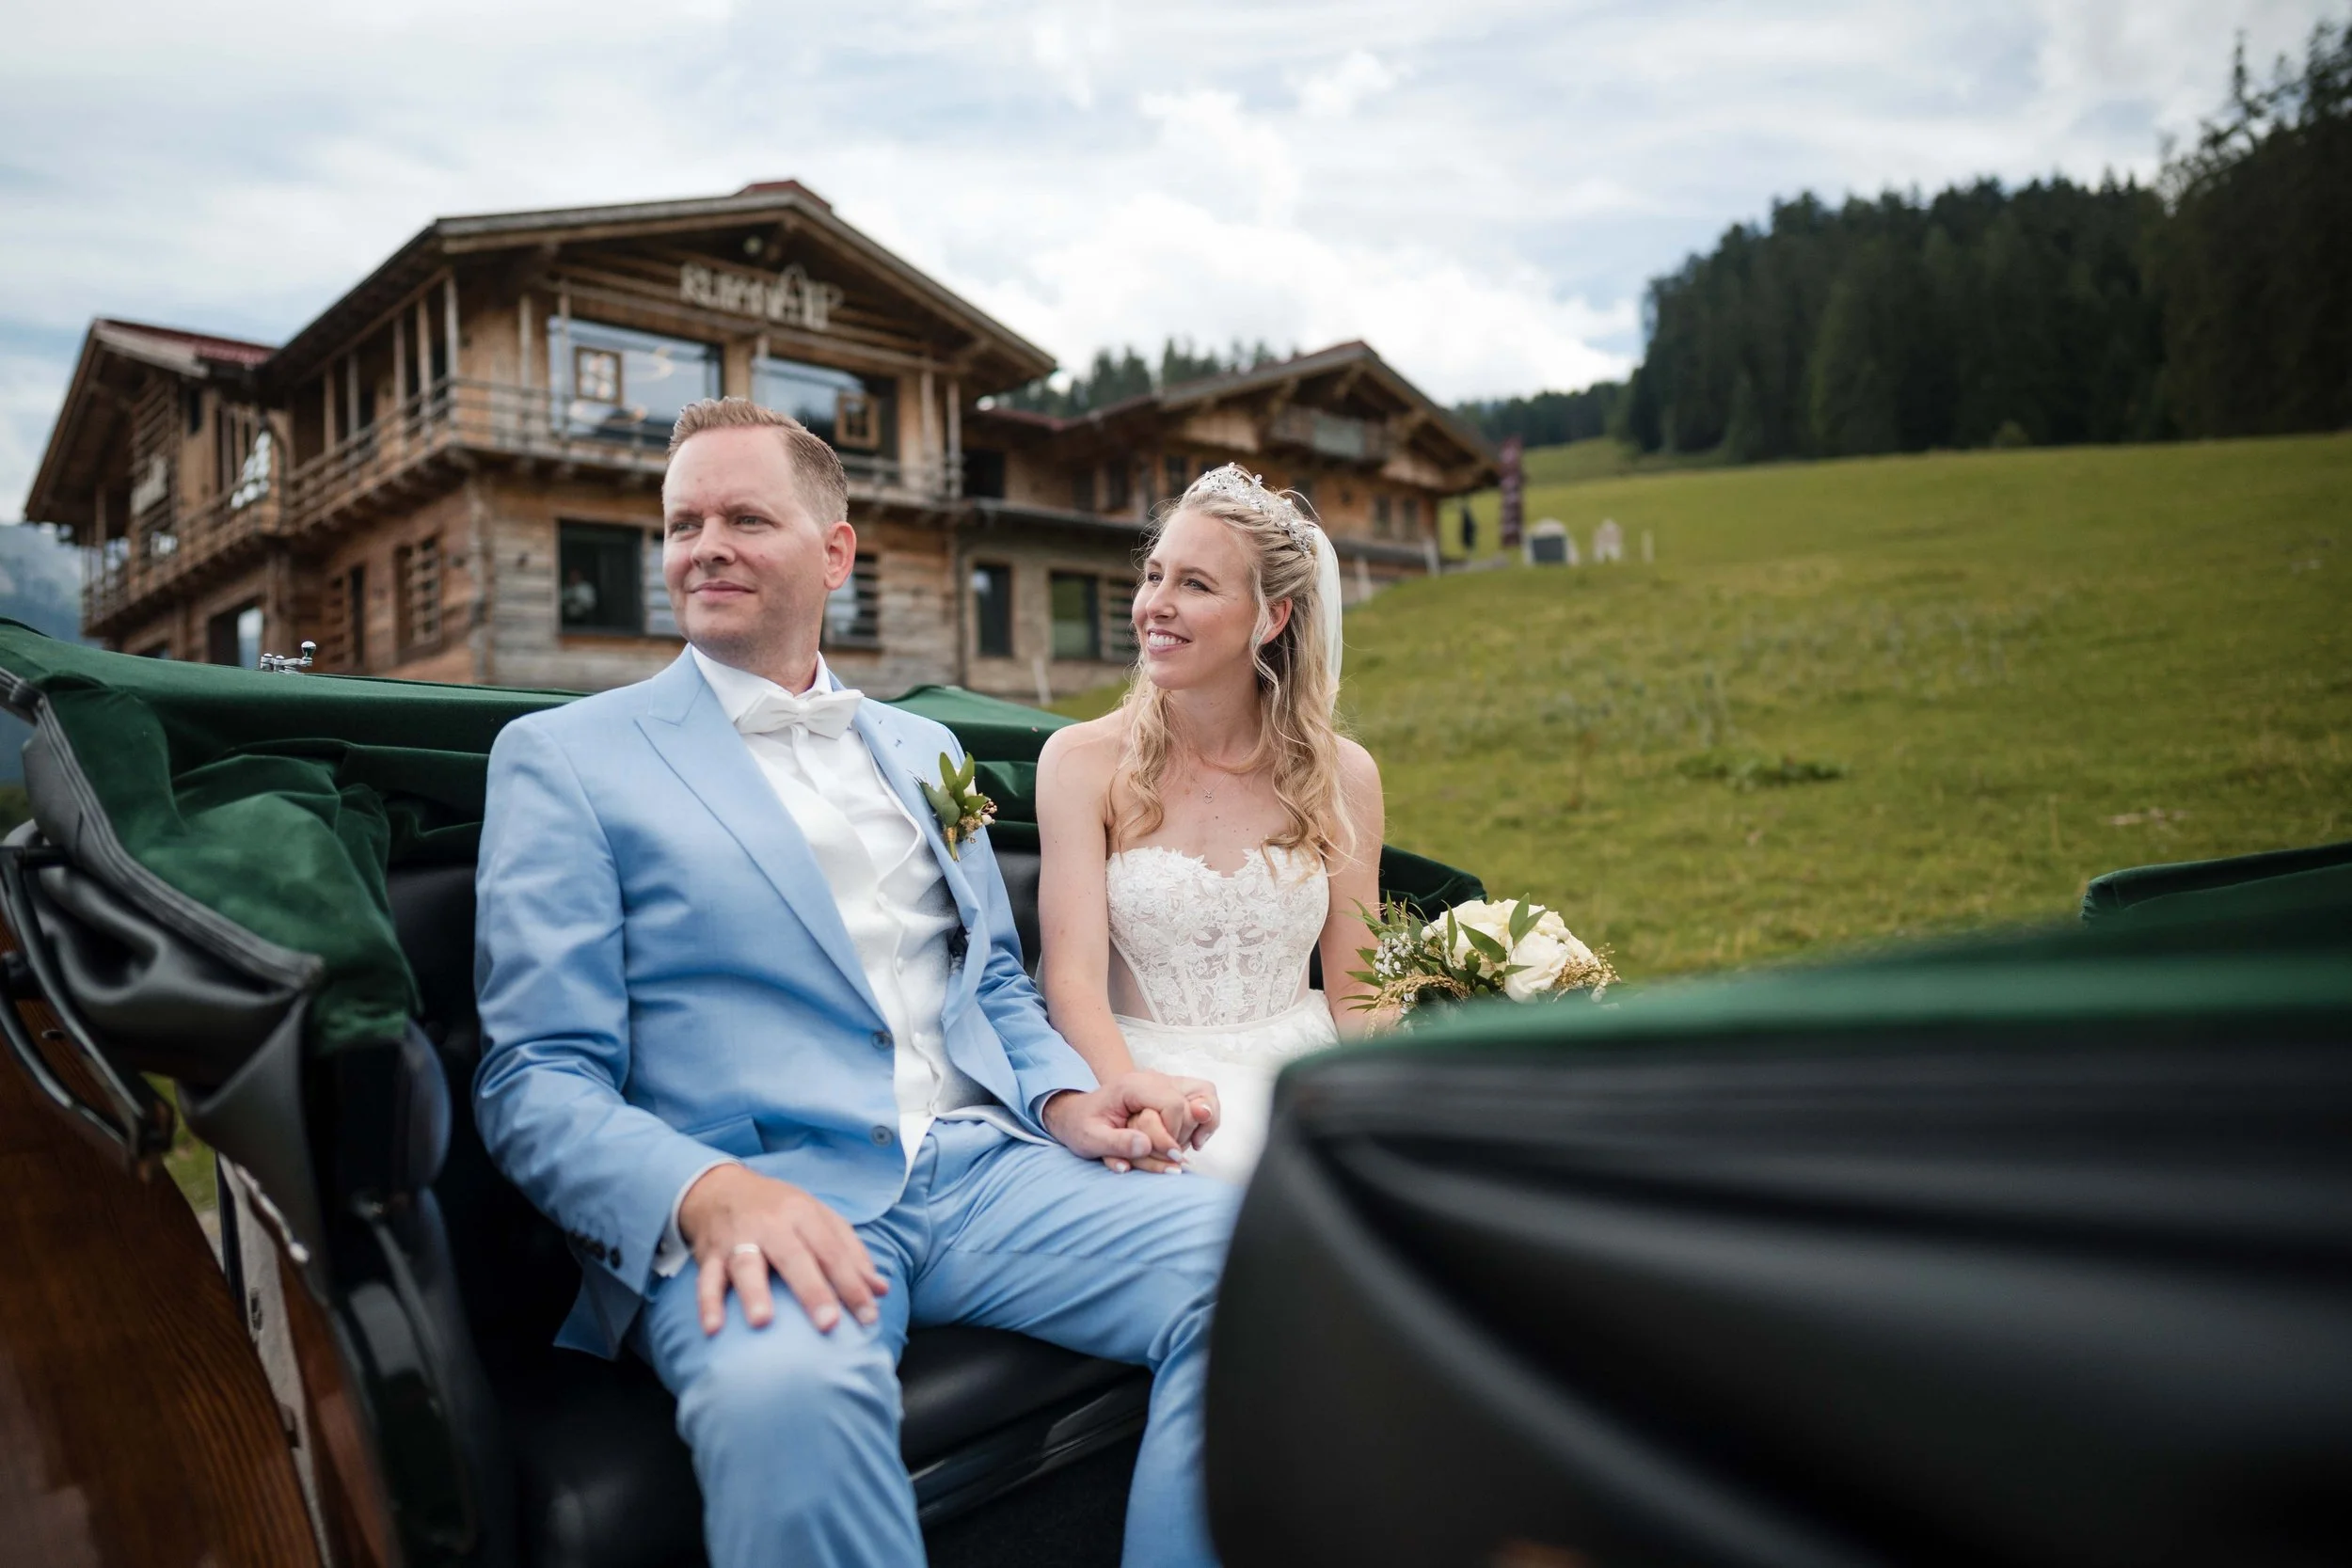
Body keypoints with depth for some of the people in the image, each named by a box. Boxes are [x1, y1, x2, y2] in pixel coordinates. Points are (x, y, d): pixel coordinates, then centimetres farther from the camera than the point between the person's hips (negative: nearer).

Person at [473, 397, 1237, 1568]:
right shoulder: (564, 756, 6)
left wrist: (1067, 1096, 3)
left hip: (978, 1167, 5)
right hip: (753, 1202, -4)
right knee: (785, 1387, -39)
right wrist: (709, 1192, -22)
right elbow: (536, 1083, -2)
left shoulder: (924, 748, 21)